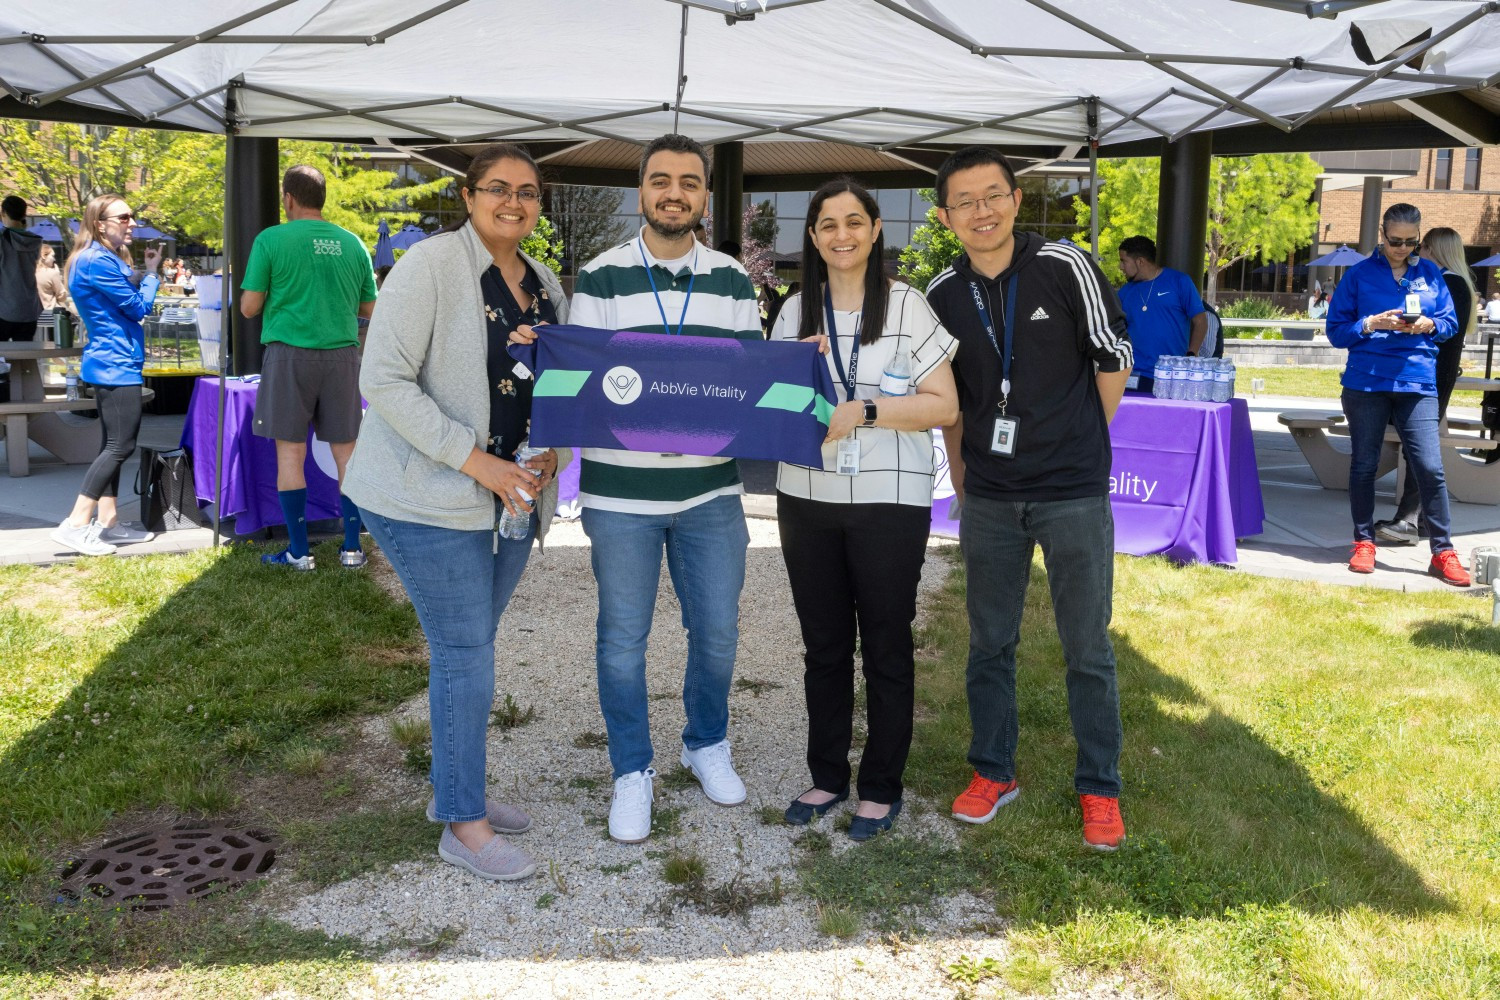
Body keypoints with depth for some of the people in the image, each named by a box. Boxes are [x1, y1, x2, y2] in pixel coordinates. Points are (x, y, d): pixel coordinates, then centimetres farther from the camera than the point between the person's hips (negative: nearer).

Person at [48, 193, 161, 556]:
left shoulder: (106, 259, 14)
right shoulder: (97, 261, -16)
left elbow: (126, 295, 17)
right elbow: (140, 308, -14)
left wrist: (143, 272, 6)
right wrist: (153, 272, -1)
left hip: (110, 363, 11)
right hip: (116, 364, -11)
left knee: (114, 444, 13)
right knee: (120, 446, -10)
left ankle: (107, 522, 18)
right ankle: (75, 525, -9)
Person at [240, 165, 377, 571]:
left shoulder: (271, 240, -3)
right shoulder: (352, 244, 6)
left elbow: (249, 308, -2)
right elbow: (369, 310, 12)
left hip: (290, 353, -3)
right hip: (342, 354, 3)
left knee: (291, 450, 4)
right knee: (346, 450, 8)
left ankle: (298, 551, 7)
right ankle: (352, 547, 11)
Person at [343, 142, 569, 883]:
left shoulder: (544, 285, 10)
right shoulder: (430, 266, -12)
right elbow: (384, 382, -18)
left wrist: (551, 450, -1)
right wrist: (475, 460, -23)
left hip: (509, 496, 7)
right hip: (430, 497, -7)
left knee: (470, 648, 16)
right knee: (465, 655, -4)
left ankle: (452, 789, 33)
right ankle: (463, 826, 10)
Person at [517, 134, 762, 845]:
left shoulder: (731, 280, 8)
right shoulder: (601, 278, 1)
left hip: (710, 492, 2)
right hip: (621, 492, -2)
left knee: (717, 633, 11)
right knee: (623, 640, 6)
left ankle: (707, 746, 37)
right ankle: (632, 772, 25)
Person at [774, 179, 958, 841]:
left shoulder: (907, 306, -4)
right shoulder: (796, 312, 9)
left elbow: (944, 406, -8)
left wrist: (864, 411, -18)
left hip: (889, 502, -4)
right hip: (806, 499, 4)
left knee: (886, 647, 6)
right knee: (823, 644, 13)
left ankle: (882, 788, 21)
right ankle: (826, 776, 28)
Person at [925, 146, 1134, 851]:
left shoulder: (1066, 268, -9)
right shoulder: (942, 296, 1)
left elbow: (1113, 358, 1)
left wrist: (1080, 445, 5)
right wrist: (960, 480, 11)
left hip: (1074, 494, -3)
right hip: (990, 498, 3)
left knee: (1087, 648, 5)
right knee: (990, 643, 12)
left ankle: (1099, 788, 21)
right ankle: (993, 772, 28)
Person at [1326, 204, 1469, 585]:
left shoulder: (1430, 274, 9)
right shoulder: (1360, 274, 3)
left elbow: (1450, 323, 13)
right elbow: (1336, 330, 2)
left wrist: (1430, 325, -8)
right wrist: (1371, 324, -15)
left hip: (1418, 383, 1)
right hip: (1366, 382, 0)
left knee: (1430, 467, -6)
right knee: (1363, 465, 7)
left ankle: (1443, 552, 1)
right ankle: (1364, 543, 20)